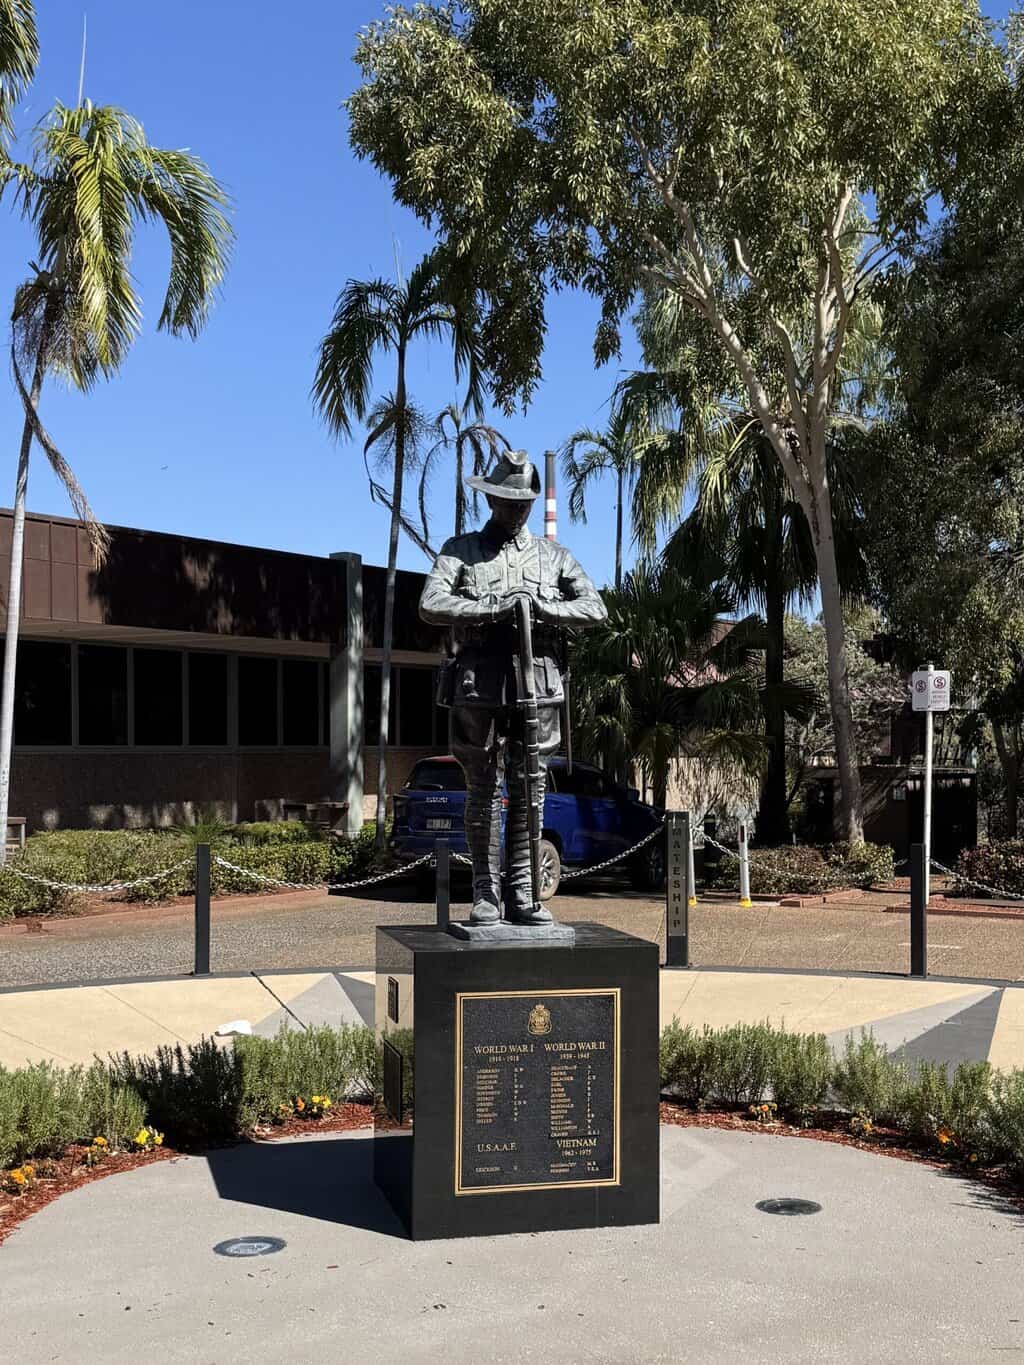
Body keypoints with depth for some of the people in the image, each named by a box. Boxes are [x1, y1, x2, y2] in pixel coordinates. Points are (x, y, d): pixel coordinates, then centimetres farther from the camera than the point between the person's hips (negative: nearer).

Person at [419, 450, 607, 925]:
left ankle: (522, 891, 9)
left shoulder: (553, 555, 16)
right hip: (479, 685, -2)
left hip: (538, 684, 2)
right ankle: (485, 892, 8)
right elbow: (431, 605, -6)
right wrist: (492, 609, -16)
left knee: (530, 788, 3)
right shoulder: (460, 549, 9)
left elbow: (595, 608, 8)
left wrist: (547, 609, -10)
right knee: (484, 790, 1)